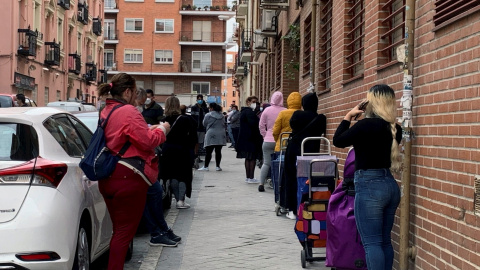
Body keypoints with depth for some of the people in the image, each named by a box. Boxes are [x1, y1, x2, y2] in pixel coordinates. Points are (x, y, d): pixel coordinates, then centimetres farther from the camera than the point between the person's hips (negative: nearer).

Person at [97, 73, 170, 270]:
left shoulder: (106, 111, 14)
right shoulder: (128, 111, -15)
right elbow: (146, 141, -17)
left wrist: (148, 129, 18)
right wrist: (161, 130, 1)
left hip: (108, 178, 9)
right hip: (128, 178, -9)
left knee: (119, 229, 19)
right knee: (125, 231, -1)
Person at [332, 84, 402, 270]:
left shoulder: (367, 124, -15)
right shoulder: (395, 128, 7)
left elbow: (338, 141, -3)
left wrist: (348, 117, 6)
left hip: (369, 187, -8)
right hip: (390, 185, 8)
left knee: (371, 243, -4)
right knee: (385, 241, 14)